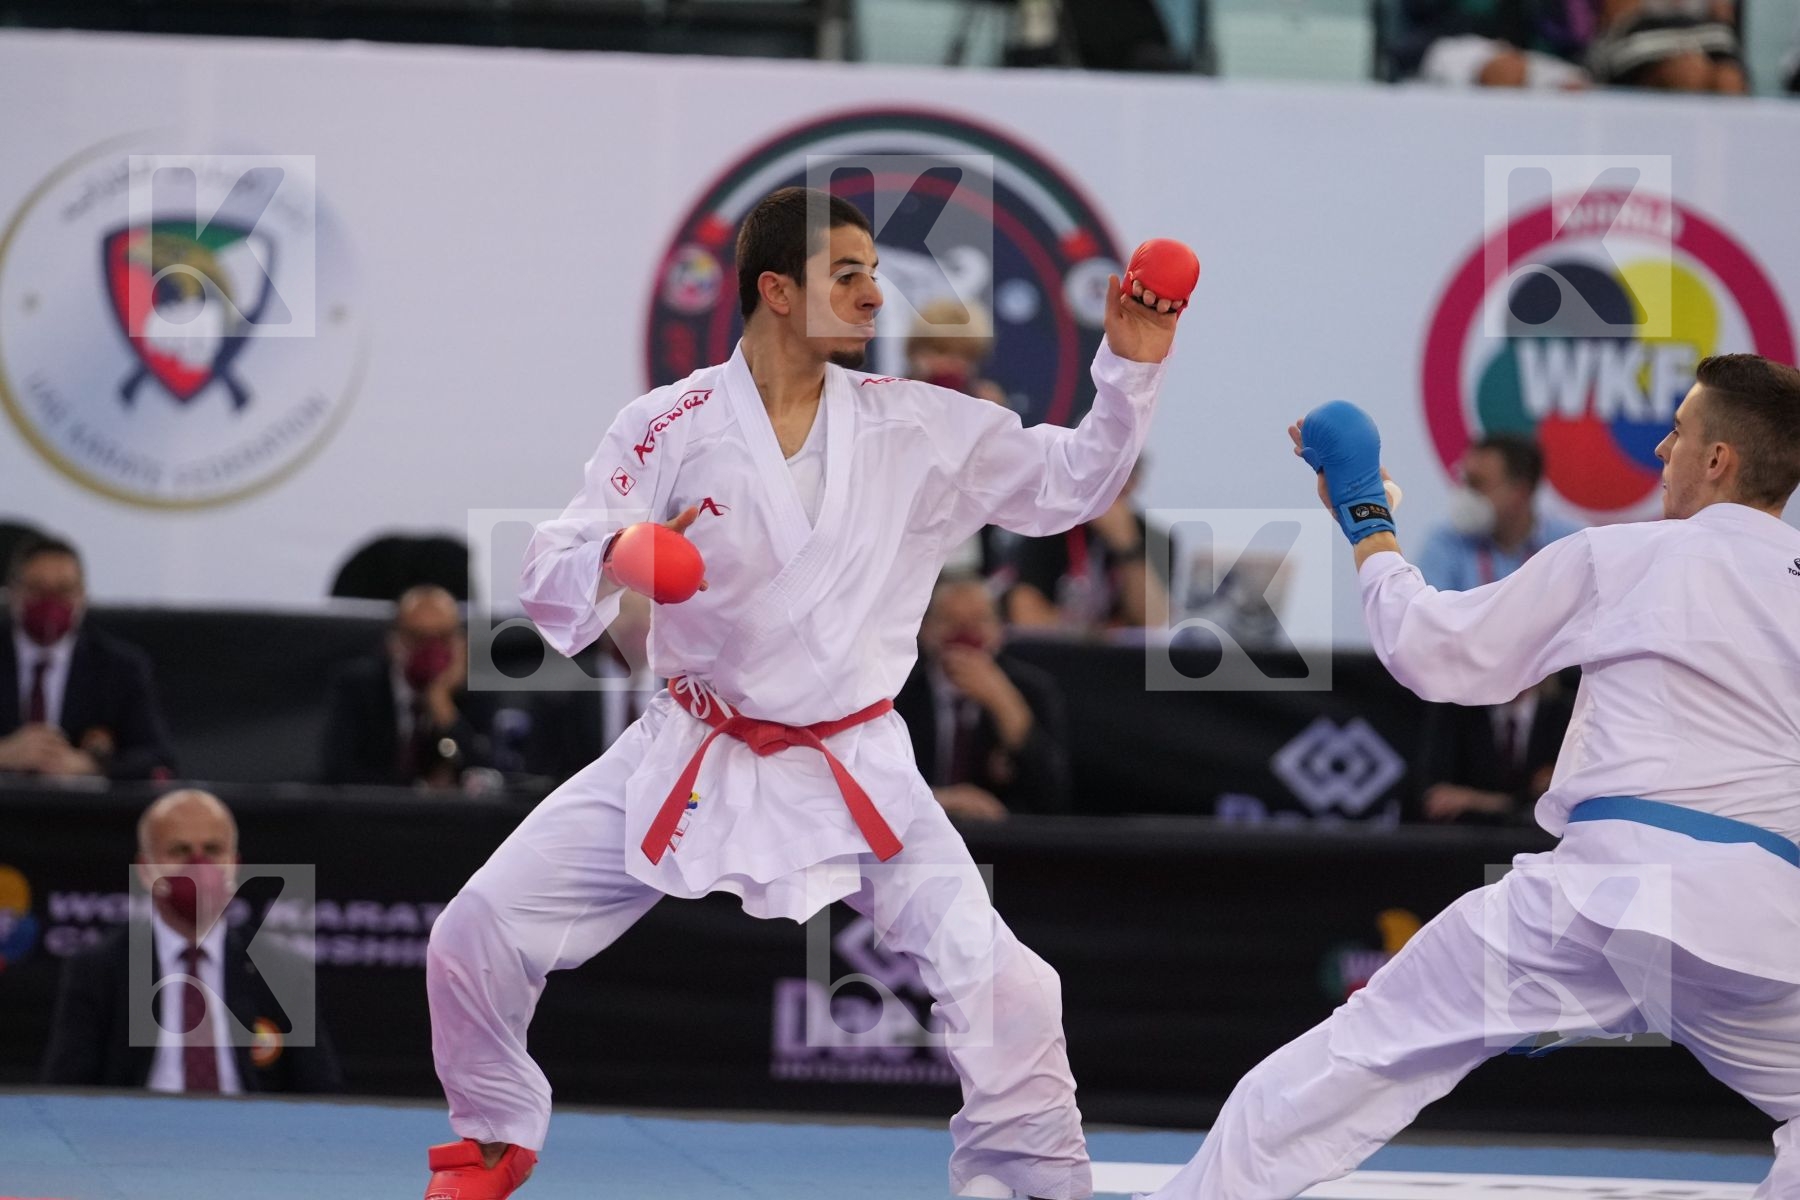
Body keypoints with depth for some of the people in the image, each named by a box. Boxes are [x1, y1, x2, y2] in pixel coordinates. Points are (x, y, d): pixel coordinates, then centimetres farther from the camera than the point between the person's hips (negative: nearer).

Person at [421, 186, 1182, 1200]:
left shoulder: (919, 428, -2)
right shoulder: (670, 428, -9)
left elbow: (1074, 483, 5)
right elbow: (553, 584, -14)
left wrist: (1131, 370, -11)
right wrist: (614, 560, -37)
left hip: (852, 773, 0)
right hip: (689, 763, 0)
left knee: (1001, 987, -16)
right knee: (479, 938, -5)